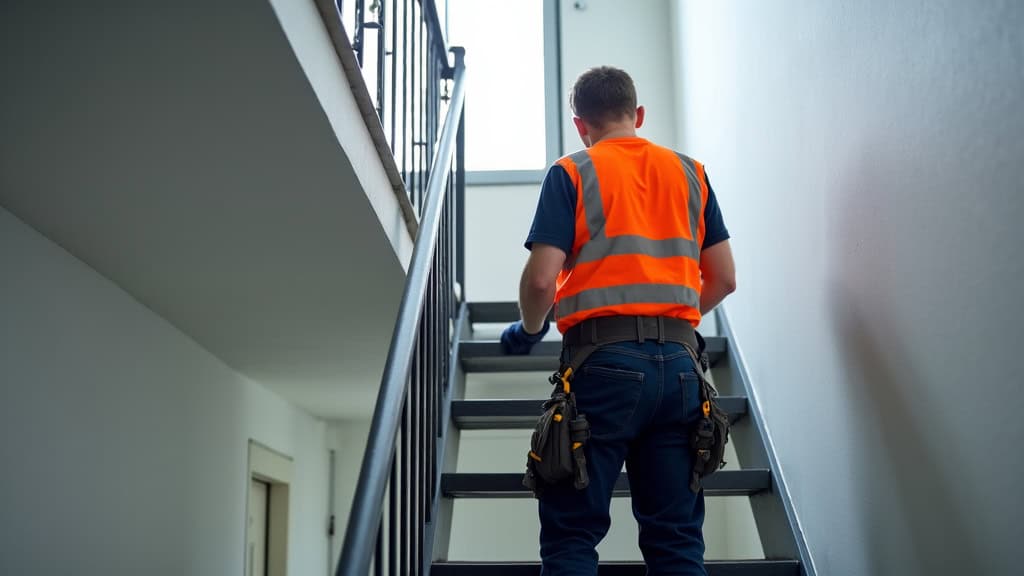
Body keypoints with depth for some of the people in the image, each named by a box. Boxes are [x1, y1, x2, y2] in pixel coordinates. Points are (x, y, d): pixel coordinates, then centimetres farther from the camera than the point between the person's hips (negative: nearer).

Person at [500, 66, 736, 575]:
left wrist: (529, 329, 14)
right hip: (678, 360, 4)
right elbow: (724, 279, 13)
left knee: (571, 534, 1)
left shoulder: (571, 173, 4)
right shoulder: (689, 172, 15)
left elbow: (541, 279, -6)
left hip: (603, 362, -4)